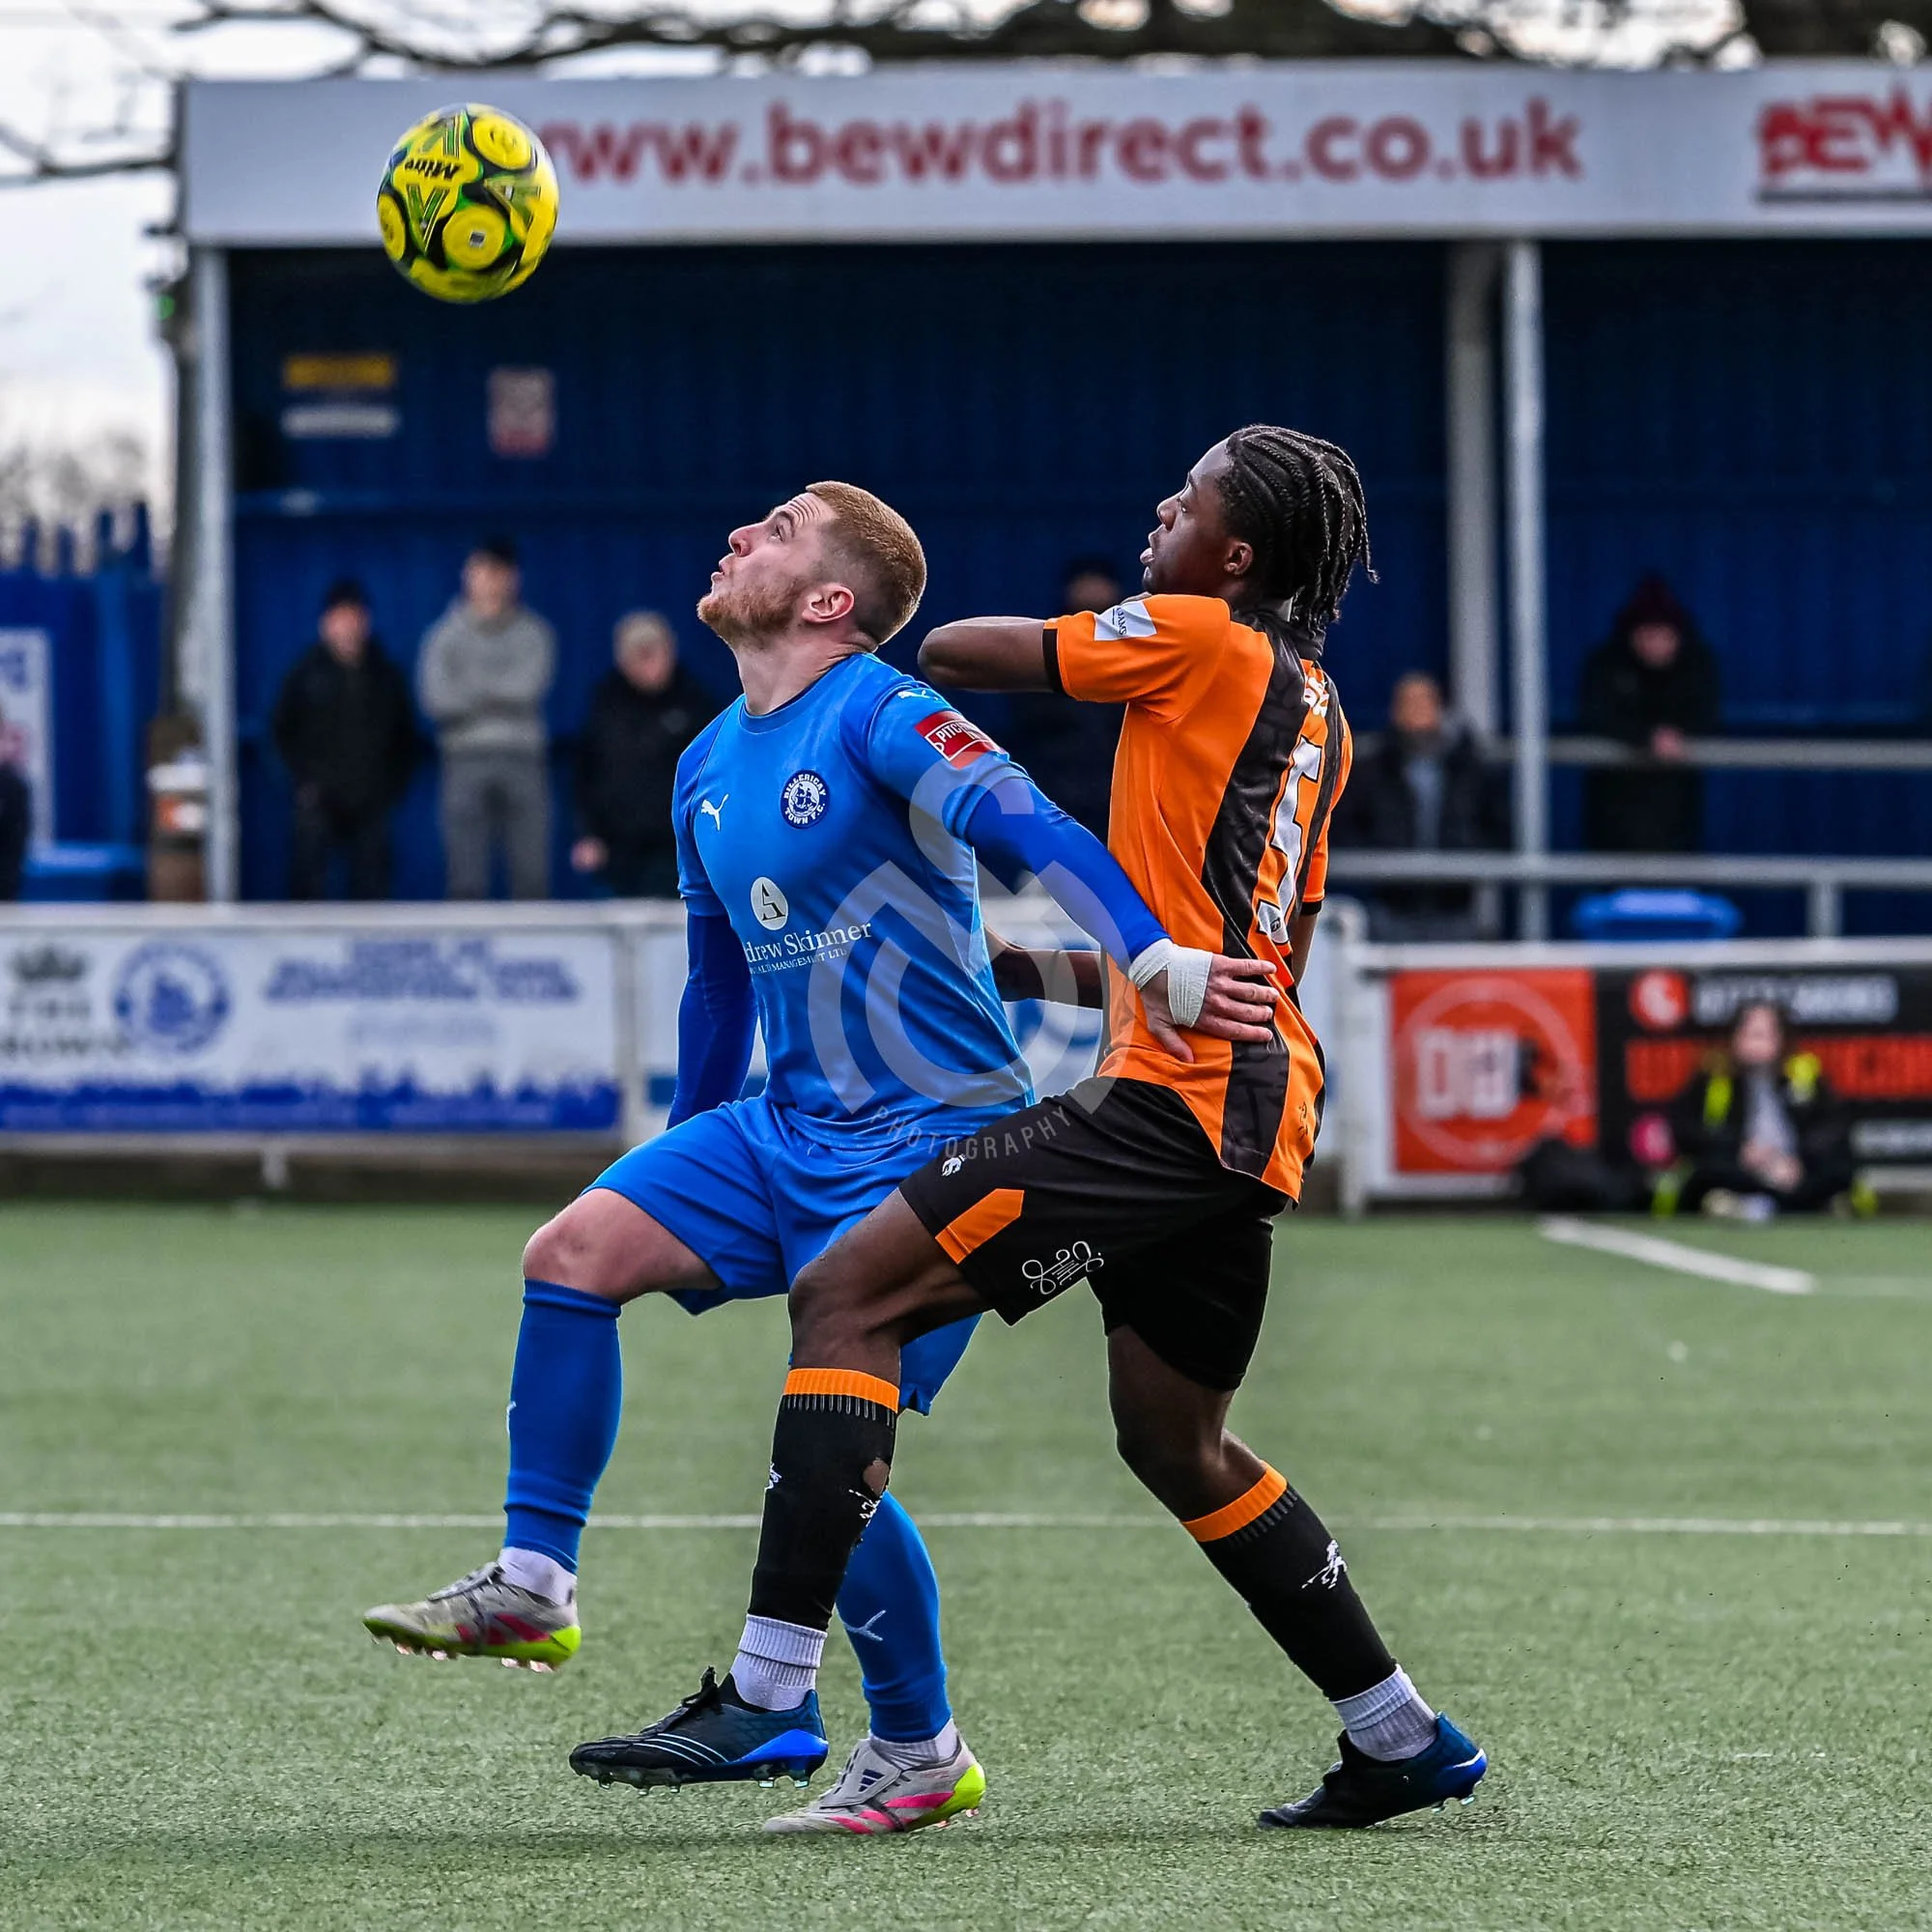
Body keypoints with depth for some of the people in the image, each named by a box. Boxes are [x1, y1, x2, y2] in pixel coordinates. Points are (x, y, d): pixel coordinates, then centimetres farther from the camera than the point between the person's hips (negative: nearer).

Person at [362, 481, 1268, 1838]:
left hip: (937, 1139, -8)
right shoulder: (712, 766, 14)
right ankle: (533, 1586, -1)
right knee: (579, 1248, -8)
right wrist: (685, 1154, 30)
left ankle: (922, 1756, 3)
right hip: (784, 1128, 8)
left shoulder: (880, 717, -13)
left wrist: (1152, 964, -41)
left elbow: (1039, 834, -27)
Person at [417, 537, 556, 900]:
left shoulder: (534, 633, 9)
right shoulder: (447, 635, 9)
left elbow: (529, 685, -6)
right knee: (466, 881, -2)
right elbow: (437, 699, -3)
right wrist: (496, 691, -2)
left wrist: (474, 680, 0)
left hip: (523, 760, 0)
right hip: (466, 756, 0)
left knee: (533, 877, -4)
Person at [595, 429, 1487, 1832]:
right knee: (1178, 1443, 23)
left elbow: (956, 654, 0)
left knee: (850, 1295, -14)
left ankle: (770, 1690, -23)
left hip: (1172, 1091, -10)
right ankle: (1402, 1741, 28)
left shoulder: (1203, 642, -5)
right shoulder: (1314, 709, 21)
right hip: (1260, 1106, 10)